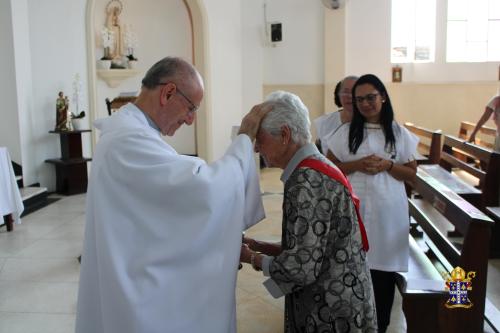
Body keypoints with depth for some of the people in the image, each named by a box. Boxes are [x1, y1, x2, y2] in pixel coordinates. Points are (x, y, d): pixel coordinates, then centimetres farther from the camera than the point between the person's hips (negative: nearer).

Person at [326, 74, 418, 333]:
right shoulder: (345, 132, 3)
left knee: (383, 270, 7)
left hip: (388, 210, 1)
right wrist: (357, 165, -13)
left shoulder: (400, 133, 4)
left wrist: (388, 165, -12)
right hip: (353, 210, 0)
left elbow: (412, 174, 6)